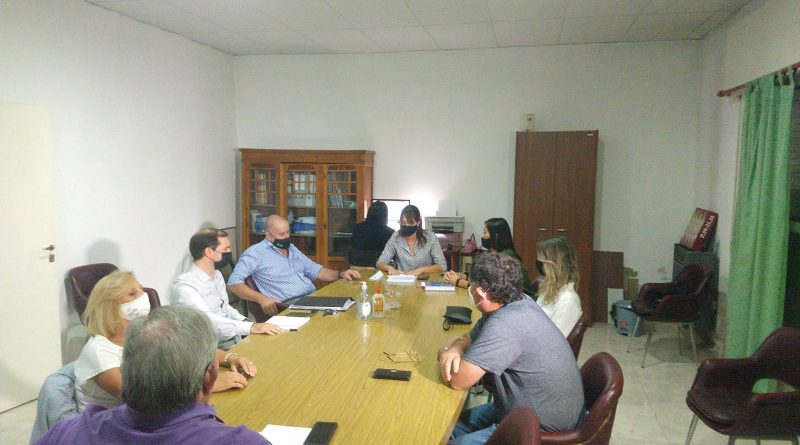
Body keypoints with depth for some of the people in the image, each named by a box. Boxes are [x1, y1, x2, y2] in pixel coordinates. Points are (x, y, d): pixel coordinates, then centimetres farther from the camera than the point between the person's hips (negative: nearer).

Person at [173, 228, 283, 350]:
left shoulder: (217, 275, 10)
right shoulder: (185, 286, -17)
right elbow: (207, 320, -28)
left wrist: (247, 322, 2)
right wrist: (251, 327, -36)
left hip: (236, 337, 8)